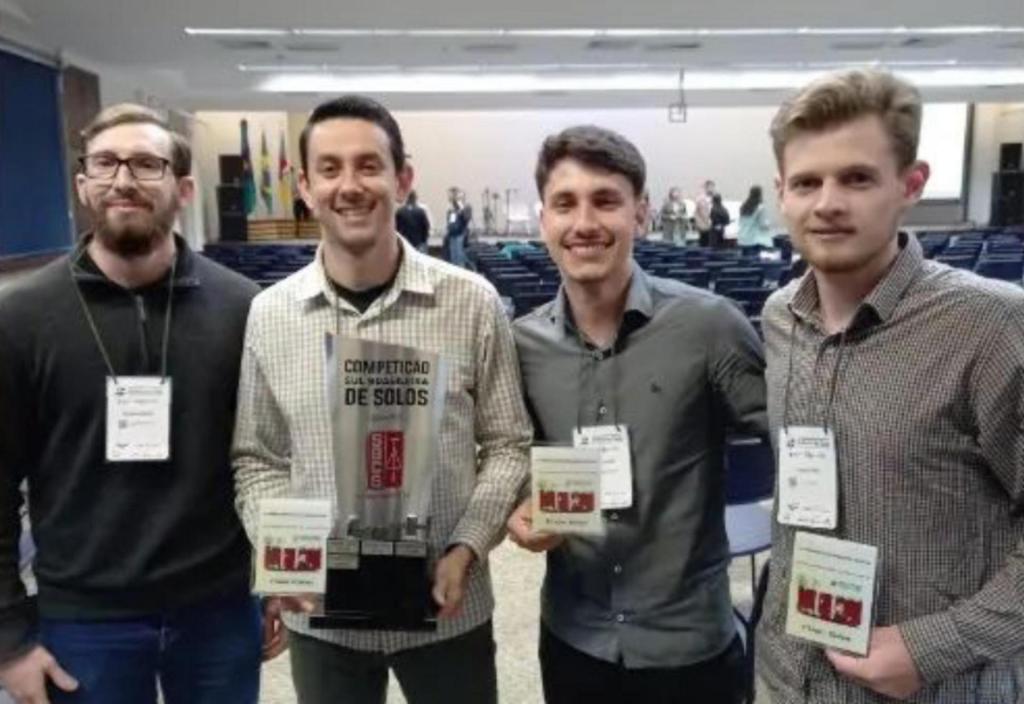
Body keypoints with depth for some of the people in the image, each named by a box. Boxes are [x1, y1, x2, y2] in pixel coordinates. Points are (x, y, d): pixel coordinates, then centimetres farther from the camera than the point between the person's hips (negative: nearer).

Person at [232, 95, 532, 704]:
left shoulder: (472, 302, -9)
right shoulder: (269, 314, -3)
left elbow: (508, 444, -3)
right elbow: (257, 459, 4)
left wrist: (466, 549, -14)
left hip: (447, 611, -1)